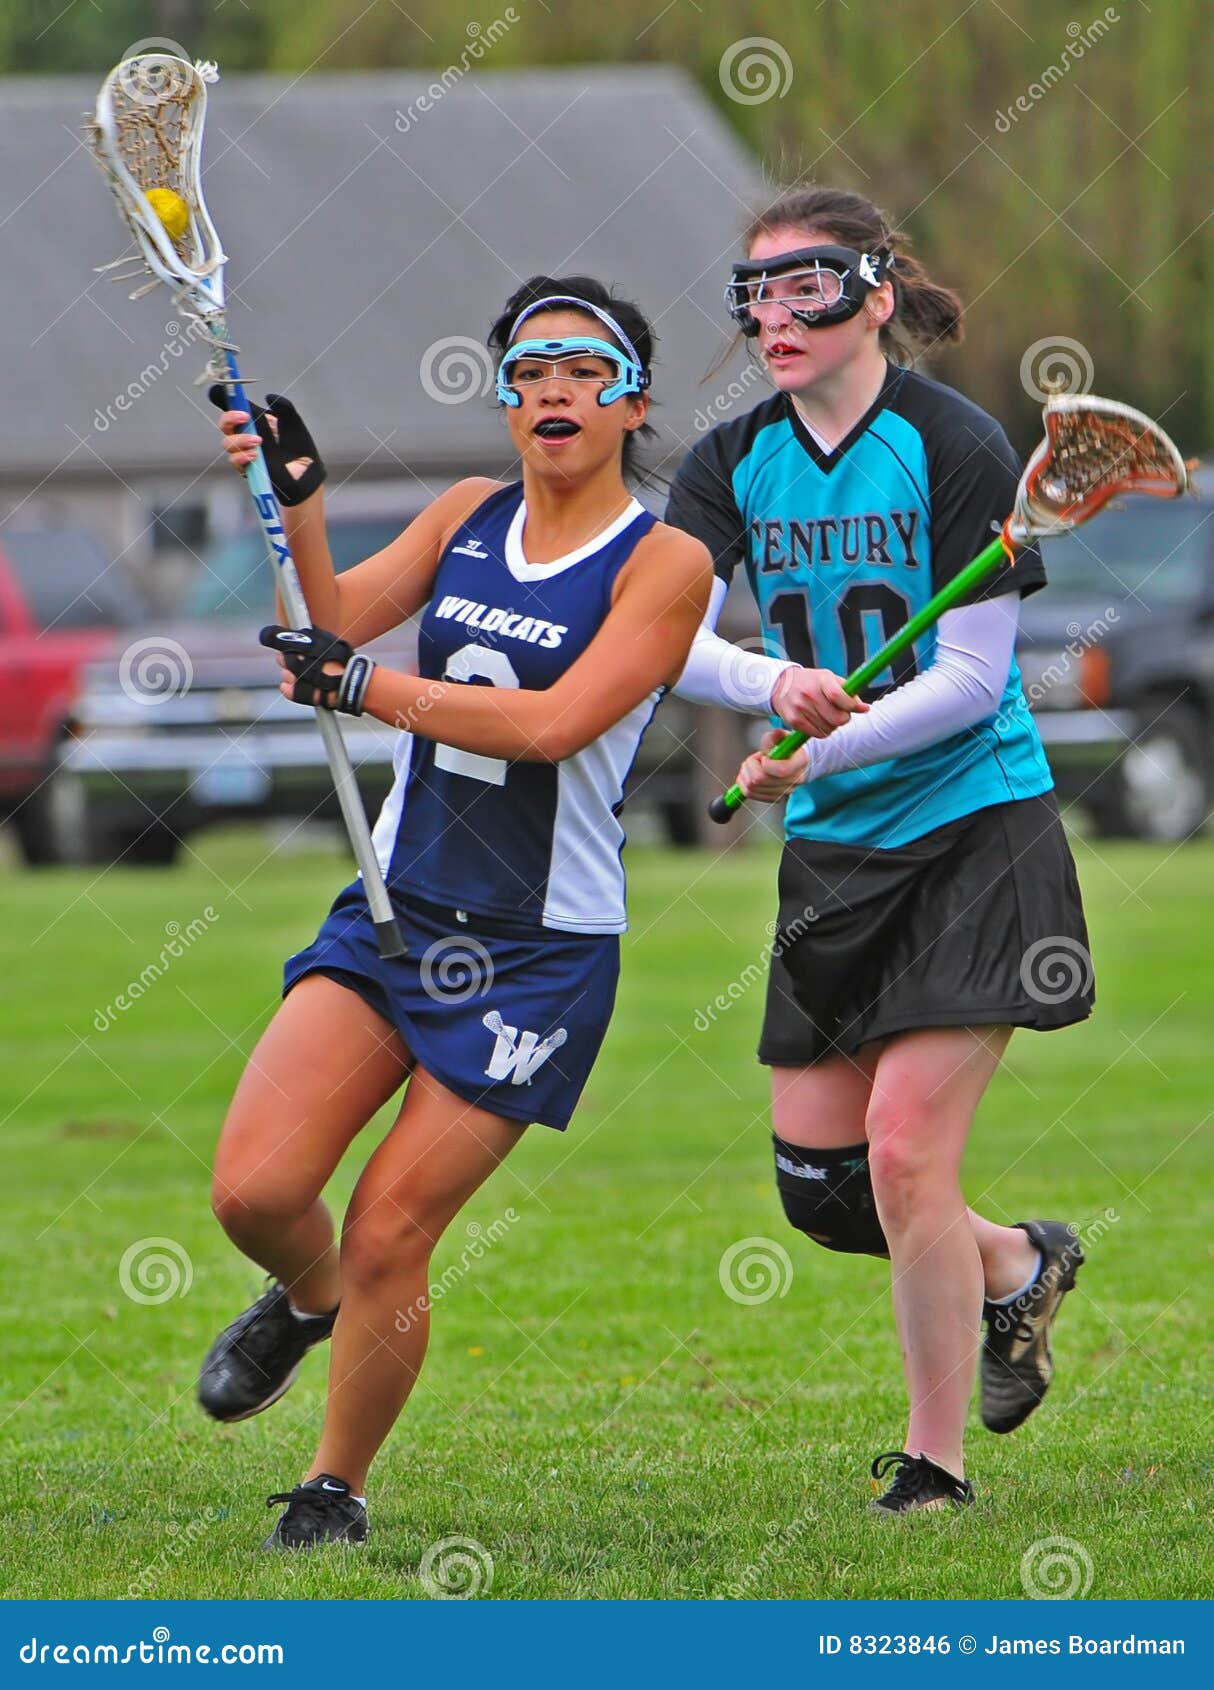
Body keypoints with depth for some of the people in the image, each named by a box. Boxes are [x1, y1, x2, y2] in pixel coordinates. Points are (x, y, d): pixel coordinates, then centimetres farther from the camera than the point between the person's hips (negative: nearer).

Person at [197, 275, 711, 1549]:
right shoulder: (468, 517, 10)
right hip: (393, 908, 4)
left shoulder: (664, 563, -6)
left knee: (387, 1239, -6)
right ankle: (307, 1299, 24)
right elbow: (340, 619, -3)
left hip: (540, 951, -4)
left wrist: (366, 689, -20)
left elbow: (552, 723, -19)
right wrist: (299, 500, -18)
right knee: (254, 1189, -11)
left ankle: (337, 1489, 16)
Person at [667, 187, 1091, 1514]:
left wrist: (817, 755, -24)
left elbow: (971, 678, -15)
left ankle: (935, 1465, 2)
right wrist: (771, 684, -32)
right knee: (818, 1185, 4)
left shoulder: (956, 448, -12)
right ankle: (1018, 1268, 33)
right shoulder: (735, 463, 3)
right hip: (834, 855, 6)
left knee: (905, 1156, -13)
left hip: (972, 830, -6)